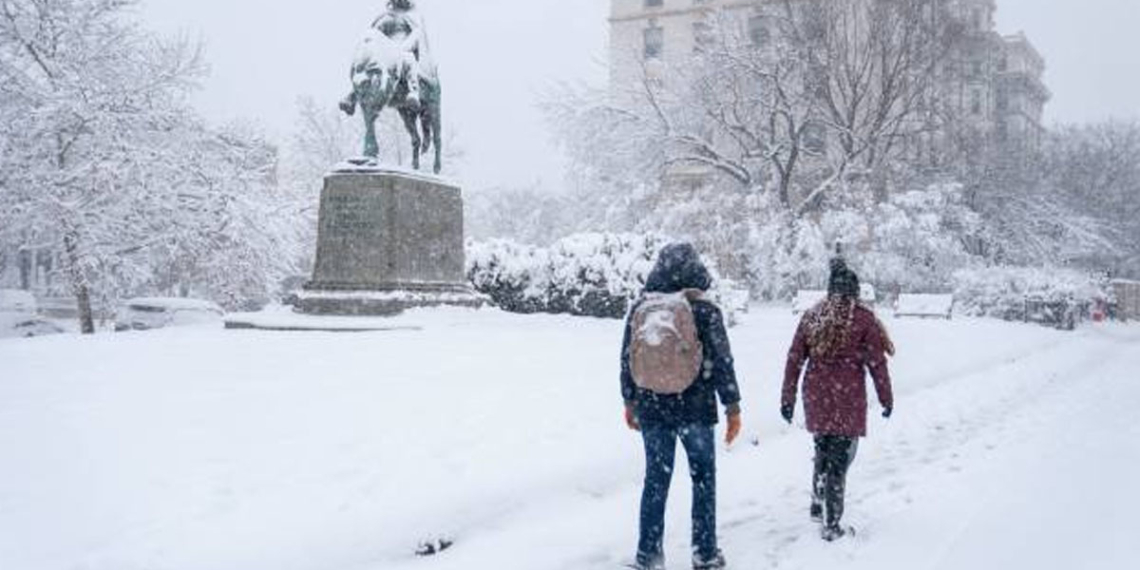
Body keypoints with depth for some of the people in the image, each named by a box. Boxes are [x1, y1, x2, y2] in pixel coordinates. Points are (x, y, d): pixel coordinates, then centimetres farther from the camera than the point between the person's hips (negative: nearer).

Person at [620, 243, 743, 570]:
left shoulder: (640, 308, -1)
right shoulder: (705, 311, -10)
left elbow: (627, 359, 6)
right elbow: (722, 362, -9)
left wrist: (630, 402, 17)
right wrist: (733, 407, -1)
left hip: (652, 409, 3)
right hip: (695, 408, -2)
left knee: (655, 479, 12)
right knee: (703, 478, 12)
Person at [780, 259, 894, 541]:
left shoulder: (811, 317, 6)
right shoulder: (863, 319, -6)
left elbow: (794, 360, 6)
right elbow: (876, 362, -5)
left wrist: (788, 398, 12)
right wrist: (886, 398, 6)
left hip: (816, 397, 4)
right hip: (848, 398, -4)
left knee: (823, 451, 22)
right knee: (840, 459, 1)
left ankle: (818, 507, 33)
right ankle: (831, 525, 2)